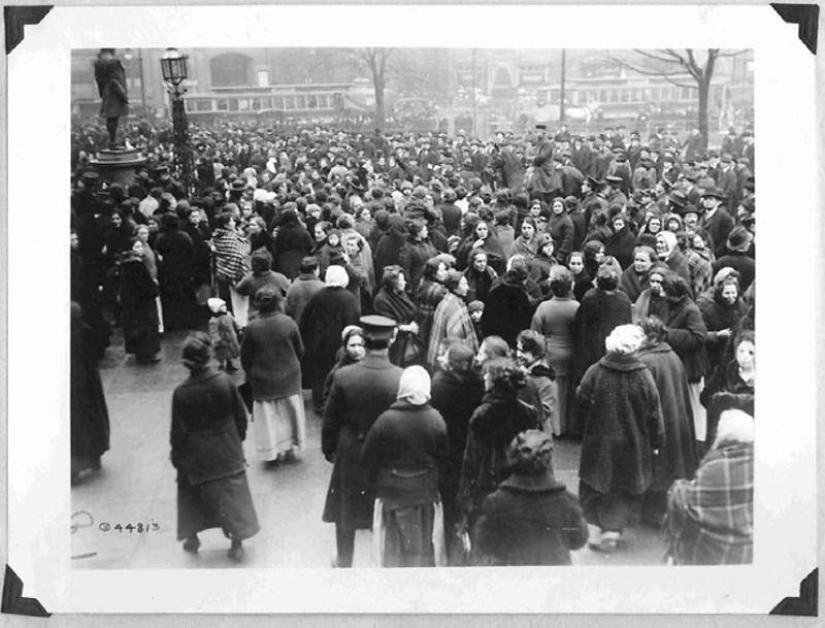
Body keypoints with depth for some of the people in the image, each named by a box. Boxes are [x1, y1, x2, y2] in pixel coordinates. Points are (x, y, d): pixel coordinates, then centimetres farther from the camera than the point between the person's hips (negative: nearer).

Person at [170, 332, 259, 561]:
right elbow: (240, 416, -5)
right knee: (233, 494, 15)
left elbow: (178, 432, -12)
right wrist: (238, 438, 13)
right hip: (227, 452, 1)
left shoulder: (181, 393, -21)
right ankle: (237, 544, 21)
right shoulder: (225, 381, -17)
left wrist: (177, 458, 4)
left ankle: (192, 538, 36)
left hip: (196, 456, -1)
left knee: (193, 494, 21)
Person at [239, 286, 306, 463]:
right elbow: (300, 351, -2)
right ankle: (290, 448, 28)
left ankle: (273, 452, 16)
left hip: (263, 383, -1)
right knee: (289, 413, 18)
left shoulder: (252, 328, -15)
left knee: (268, 416, 11)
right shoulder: (288, 323, -12)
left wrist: (251, 375, 12)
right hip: (289, 379, 1)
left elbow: (245, 359, -7)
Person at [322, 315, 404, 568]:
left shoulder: (343, 376, -18)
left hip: (350, 455, 1)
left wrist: (328, 448, 10)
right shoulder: (401, 379, -20)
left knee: (346, 511, 20)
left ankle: (344, 562, 36)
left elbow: (331, 419, -7)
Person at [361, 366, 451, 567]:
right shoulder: (436, 420, -13)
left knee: (392, 548, 14)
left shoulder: (386, 420, -19)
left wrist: (376, 482, 9)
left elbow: (367, 458, -10)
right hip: (426, 492, 2)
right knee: (425, 545, 18)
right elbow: (444, 459, -3)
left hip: (392, 492, -2)